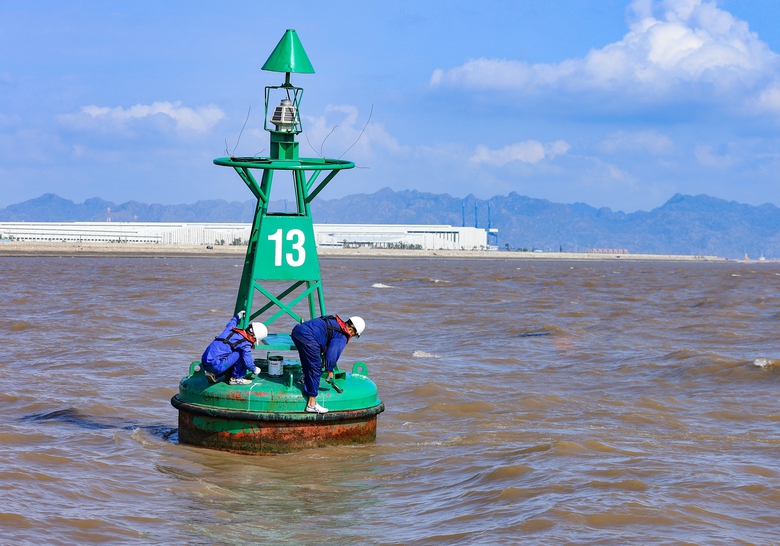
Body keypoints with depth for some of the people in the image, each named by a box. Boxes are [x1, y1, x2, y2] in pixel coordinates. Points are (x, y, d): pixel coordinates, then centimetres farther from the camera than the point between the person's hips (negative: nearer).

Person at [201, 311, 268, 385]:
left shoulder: (231, 329, 14)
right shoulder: (245, 344, -9)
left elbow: (230, 324, 41)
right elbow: (248, 363, -10)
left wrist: (237, 317, 56)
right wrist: (254, 370, 10)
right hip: (216, 365, -9)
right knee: (240, 354, -10)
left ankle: (213, 375, 15)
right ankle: (235, 378, -1)